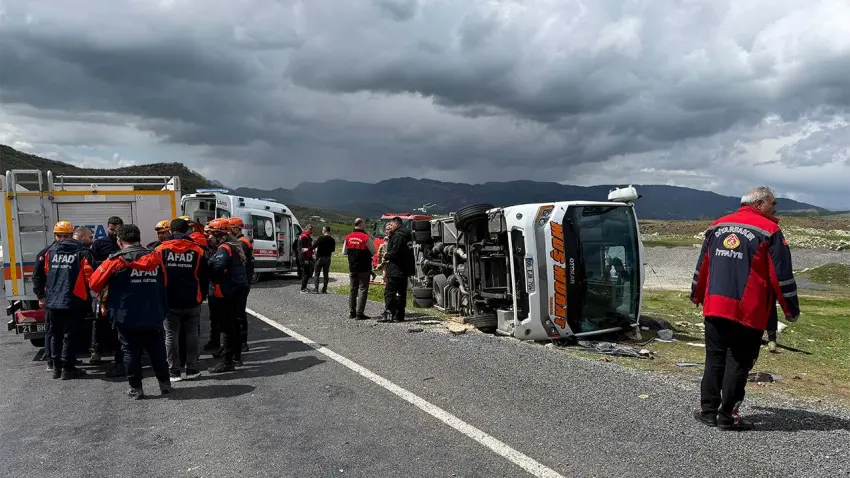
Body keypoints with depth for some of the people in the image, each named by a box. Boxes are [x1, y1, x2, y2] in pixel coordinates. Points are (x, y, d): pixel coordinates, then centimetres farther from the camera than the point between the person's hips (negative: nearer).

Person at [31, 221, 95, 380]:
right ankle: (67, 369, 8)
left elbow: (37, 276, 9)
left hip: (52, 302, 4)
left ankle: (56, 367, 25)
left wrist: (41, 295, 19)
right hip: (74, 301, -3)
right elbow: (90, 276, -11)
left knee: (55, 335, 17)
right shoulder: (82, 252, -3)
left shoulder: (47, 252, 7)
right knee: (70, 335, 4)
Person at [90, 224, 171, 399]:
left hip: (127, 316, -3)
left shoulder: (116, 259, -8)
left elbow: (95, 283, -4)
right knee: (157, 350, 14)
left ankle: (136, 388, 12)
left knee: (131, 352, 8)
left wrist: (106, 294, 15)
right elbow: (164, 283, 9)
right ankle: (165, 383, 22)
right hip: (154, 315, 3)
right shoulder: (155, 257, 2)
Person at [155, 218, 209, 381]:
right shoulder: (197, 250, -2)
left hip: (169, 301, -1)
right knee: (192, 334, 10)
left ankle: (174, 371, 9)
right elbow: (204, 277, 2)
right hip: (192, 301, 1)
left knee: (171, 335, 7)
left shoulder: (161, 250, -4)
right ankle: (192, 369, 13)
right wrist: (202, 296, 14)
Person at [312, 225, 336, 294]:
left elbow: (314, 246, -18)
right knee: (326, 274, 10)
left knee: (317, 274, 2)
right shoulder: (332, 239, 3)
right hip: (328, 258, 5)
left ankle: (316, 289, -3)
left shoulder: (321, 238, -13)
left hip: (320, 257, -5)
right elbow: (333, 249, 11)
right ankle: (324, 290, 10)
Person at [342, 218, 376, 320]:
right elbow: (373, 252, -6)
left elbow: (344, 252, 9)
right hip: (364, 268, -5)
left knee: (352, 290, 14)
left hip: (352, 268, 5)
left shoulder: (347, 237, 0)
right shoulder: (366, 238, -15)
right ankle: (359, 313, -2)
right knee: (363, 290, 0)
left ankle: (351, 312, 17)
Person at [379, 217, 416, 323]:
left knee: (389, 292, -8)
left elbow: (395, 252, -22)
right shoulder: (404, 235, 18)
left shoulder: (398, 236, -14)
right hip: (404, 270, 10)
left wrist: (386, 256, -3)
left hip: (395, 270, -10)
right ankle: (399, 315, 16)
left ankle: (389, 314, -12)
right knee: (401, 293, 12)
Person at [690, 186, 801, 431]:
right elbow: (782, 274, -6)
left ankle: (708, 410, 16)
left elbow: (702, 265, 17)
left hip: (714, 307, 5)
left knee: (714, 359, 13)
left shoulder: (718, 226, 12)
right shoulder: (769, 231, -4)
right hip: (748, 312, -5)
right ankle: (727, 415, 7)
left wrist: (697, 295, 28)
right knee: (738, 363, 3)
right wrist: (791, 309, 3)